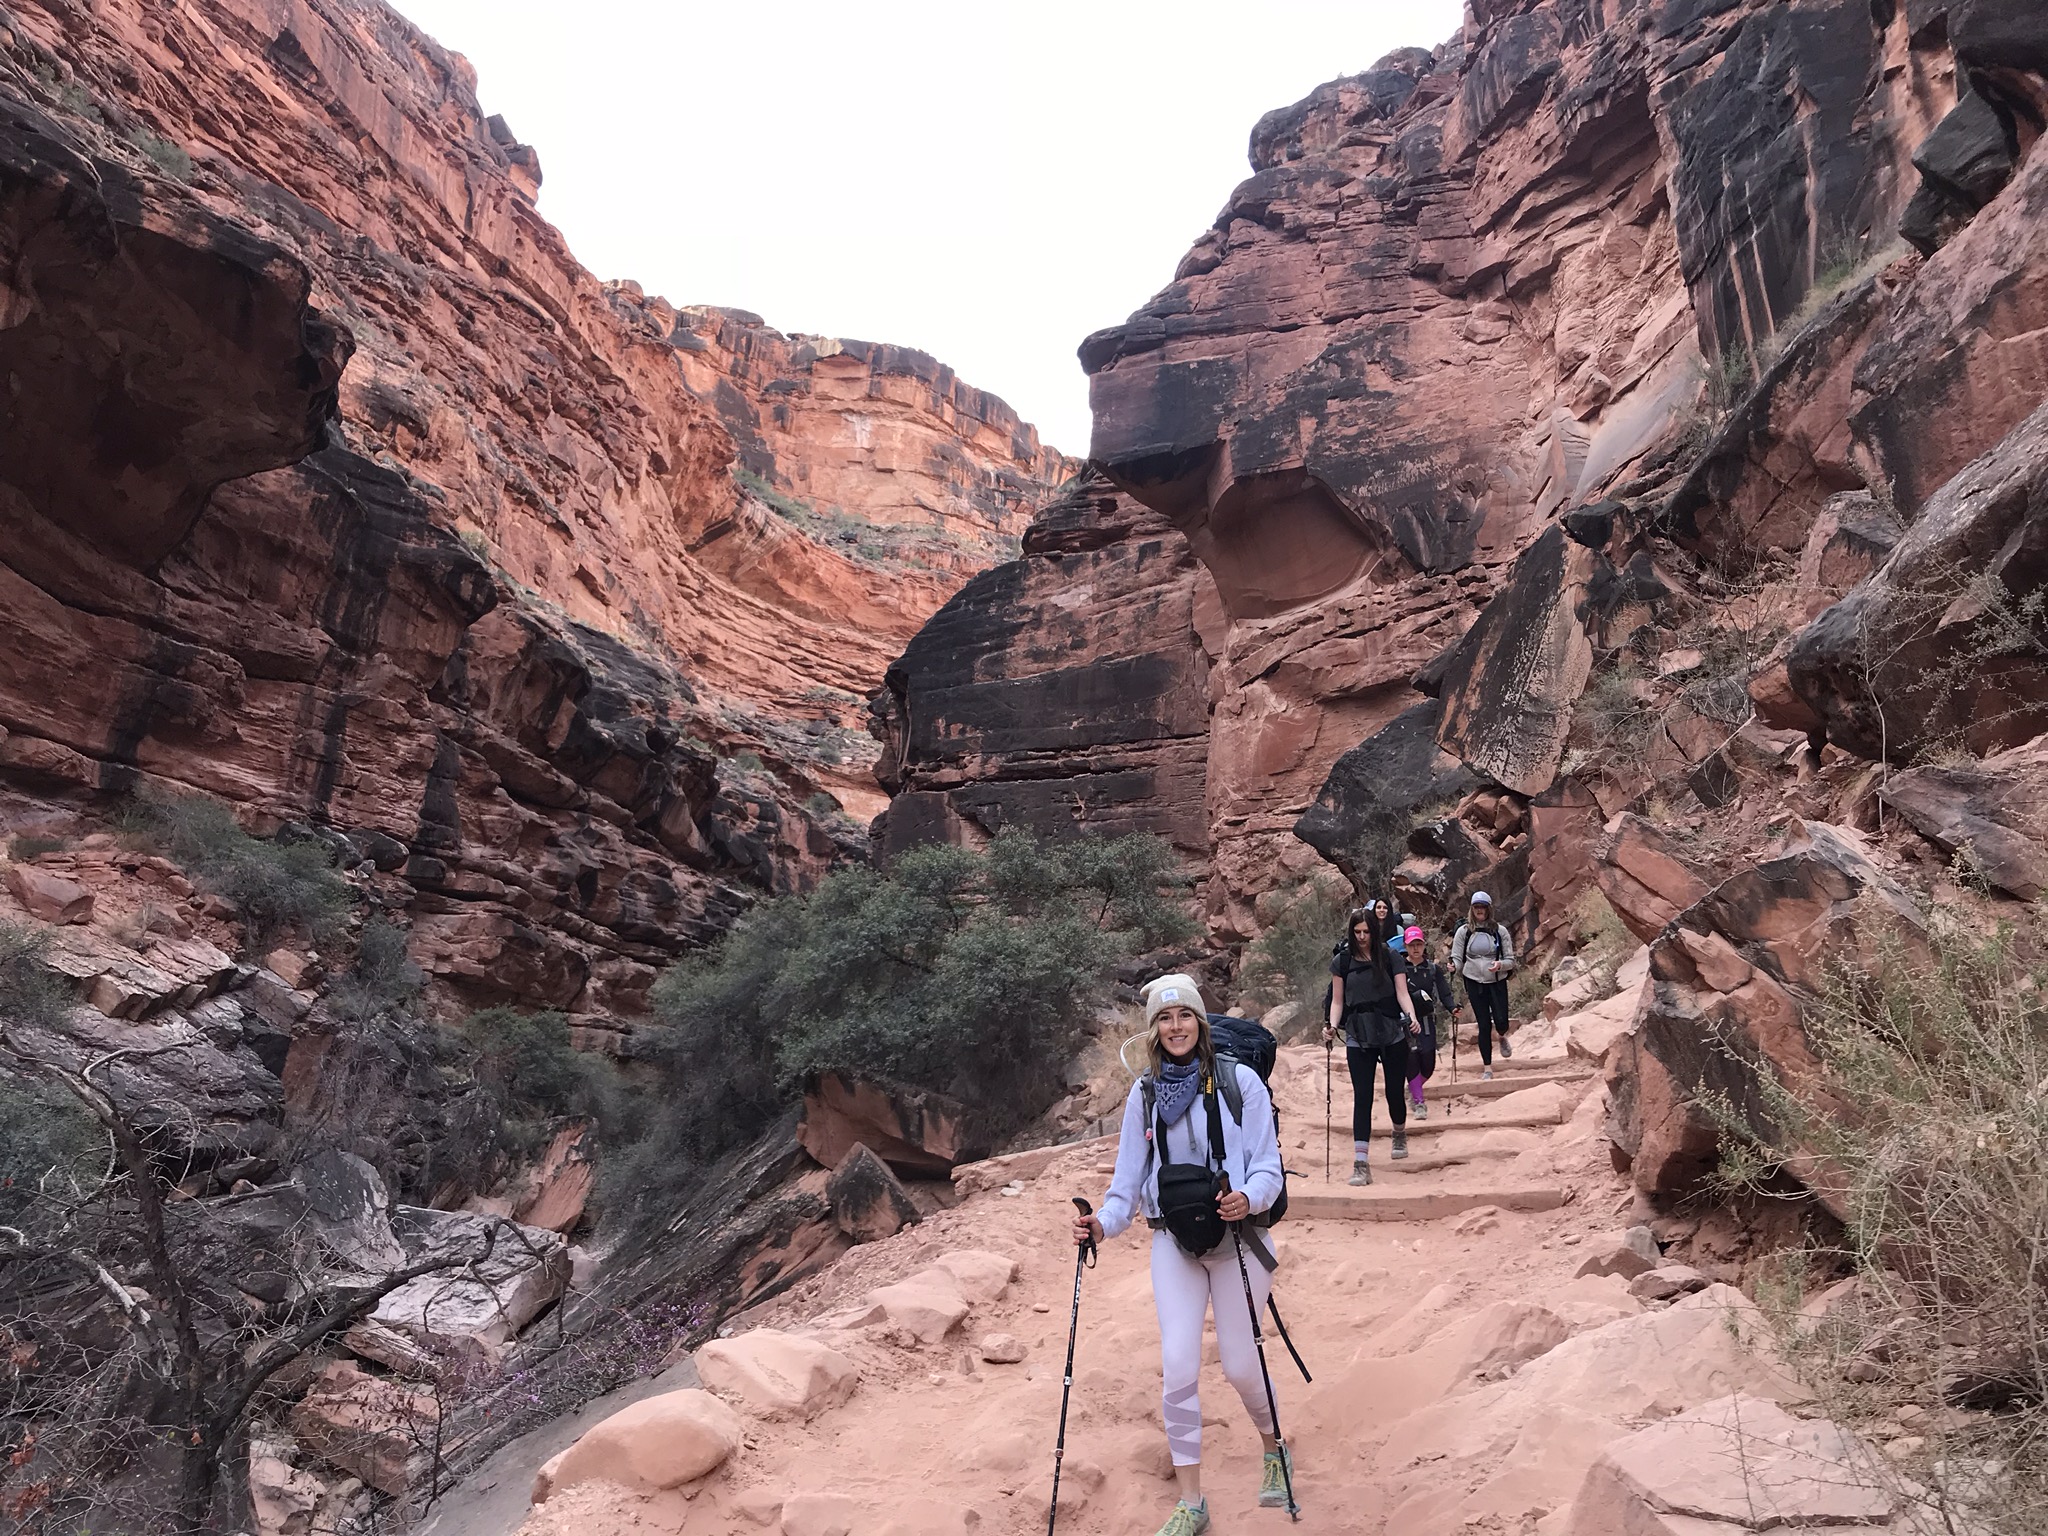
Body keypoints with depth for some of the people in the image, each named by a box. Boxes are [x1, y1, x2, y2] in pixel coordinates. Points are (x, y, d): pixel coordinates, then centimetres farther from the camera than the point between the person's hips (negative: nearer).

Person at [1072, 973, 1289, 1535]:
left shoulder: (1240, 1081, -9)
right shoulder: (1144, 1093, 1)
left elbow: (1268, 1165, -9)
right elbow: (1129, 1177, 4)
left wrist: (1247, 1199, -29)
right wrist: (1103, 1223, -12)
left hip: (1235, 1238, -2)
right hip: (1173, 1241, 2)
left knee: (1239, 1365, 6)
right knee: (1178, 1368, -6)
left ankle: (1274, 1450, 39)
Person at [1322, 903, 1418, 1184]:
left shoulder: (1391, 958, 1)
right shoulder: (1341, 961, 2)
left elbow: (1402, 993, -5)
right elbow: (1337, 1000, 4)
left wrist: (1411, 1017, -23)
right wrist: (1332, 1026, -12)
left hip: (1392, 1035, 0)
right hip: (1358, 1039, 0)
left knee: (1394, 1092, 10)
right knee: (1362, 1097, -6)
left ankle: (1400, 1134, 43)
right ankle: (1361, 1163, -7)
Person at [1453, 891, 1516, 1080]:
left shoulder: (1499, 931, -2)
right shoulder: (1464, 931, -1)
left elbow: (1510, 960, 0)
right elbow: (1457, 958, 0)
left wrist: (1500, 964, -22)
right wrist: (1454, 966, -23)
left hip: (1497, 982, 0)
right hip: (1474, 983, 0)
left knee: (1501, 1021, -8)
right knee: (1484, 1025, 1)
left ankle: (1502, 1037, 32)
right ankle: (1487, 1067, 13)